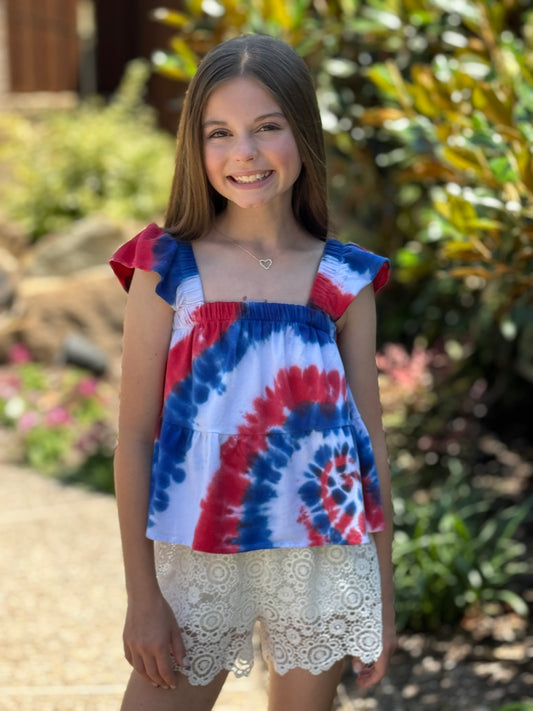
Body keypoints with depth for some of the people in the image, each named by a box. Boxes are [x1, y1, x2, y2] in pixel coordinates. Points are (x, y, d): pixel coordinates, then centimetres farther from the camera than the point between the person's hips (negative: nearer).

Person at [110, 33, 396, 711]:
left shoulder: (344, 282, 0)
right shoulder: (168, 270, -4)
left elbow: (370, 439, 4)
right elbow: (135, 437, -3)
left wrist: (383, 596, 6)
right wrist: (142, 594, -5)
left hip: (322, 556, 1)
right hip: (196, 557, -1)